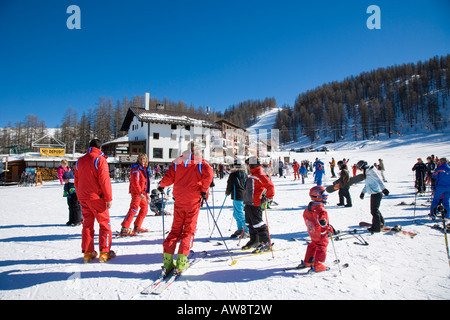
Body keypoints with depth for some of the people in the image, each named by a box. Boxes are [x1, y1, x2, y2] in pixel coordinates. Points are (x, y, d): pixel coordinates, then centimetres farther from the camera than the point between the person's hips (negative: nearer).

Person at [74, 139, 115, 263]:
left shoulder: (80, 161, 11)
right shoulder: (100, 159, -9)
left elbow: (76, 182, 15)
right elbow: (104, 181, -15)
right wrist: (109, 199, -11)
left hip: (83, 198, 6)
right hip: (96, 197, -6)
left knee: (87, 224, 13)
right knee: (105, 223, 3)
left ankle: (87, 253, 16)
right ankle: (104, 252, 3)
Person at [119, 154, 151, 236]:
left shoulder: (145, 169, 16)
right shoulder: (136, 168, -10)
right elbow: (135, 182, -19)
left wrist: (146, 193, 20)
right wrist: (140, 193, -25)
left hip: (142, 193, 9)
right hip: (136, 192, -9)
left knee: (145, 209, 15)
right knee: (134, 209, -16)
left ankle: (137, 227, 25)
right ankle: (124, 229, -17)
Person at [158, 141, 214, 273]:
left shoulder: (177, 162, 7)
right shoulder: (201, 162, 0)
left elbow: (168, 178, 2)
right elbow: (209, 174, -18)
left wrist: (161, 185, 22)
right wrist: (204, 190, -8)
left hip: (179, 200, 3)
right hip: (193, 200, -2)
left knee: (175, 229, 13)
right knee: (189, 231, 7)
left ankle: (167, 260, 9)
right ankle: (181, 261, 1)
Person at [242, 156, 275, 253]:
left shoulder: (260, 175, -15)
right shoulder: (252, 175, 17)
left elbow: (270, 186, -22)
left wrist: (268, 198, -17)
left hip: (255, 204, -10)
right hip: (248, 203, 10)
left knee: (257, 223, -7)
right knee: (250, 223, 16)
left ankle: (265, 243, 2)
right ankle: (254, 241, 28)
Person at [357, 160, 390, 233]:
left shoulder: (370, 171, -16)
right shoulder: (367, 172, 13)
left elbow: (378, 180, -27)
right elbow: (367, 184, 24)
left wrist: (383, 189, -37)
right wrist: (363, 192, 25)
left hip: (376, 193, -10)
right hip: (374, 193, 10)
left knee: (374, 210, -4)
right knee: (374, 209, 21)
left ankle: (376, 227, 4)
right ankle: (381, 223, 38)